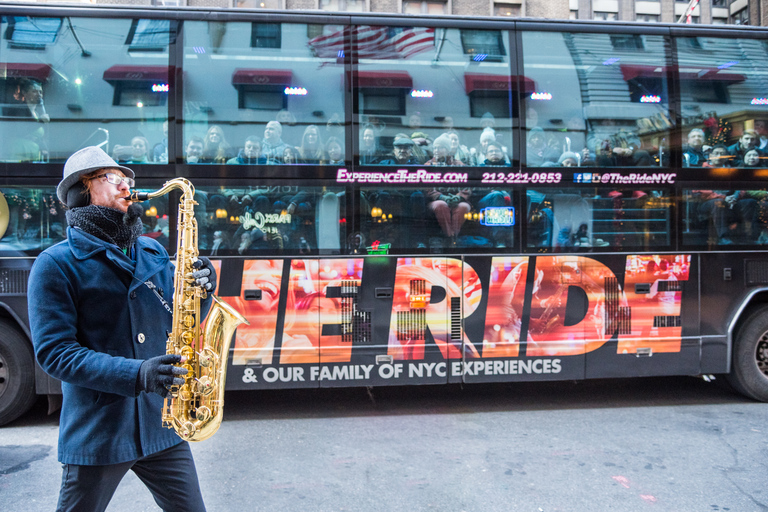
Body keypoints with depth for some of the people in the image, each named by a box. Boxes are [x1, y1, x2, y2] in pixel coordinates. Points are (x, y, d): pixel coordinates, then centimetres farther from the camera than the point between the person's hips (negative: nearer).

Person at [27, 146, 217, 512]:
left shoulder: (153, 252, 9)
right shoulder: (56, 263, -6)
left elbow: (177, 323, 12)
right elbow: (53, 351, -13)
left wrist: (200, 292, -10)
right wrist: (134, 374, -24)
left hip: (162, 423, 4)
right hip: (96, 434, -4)